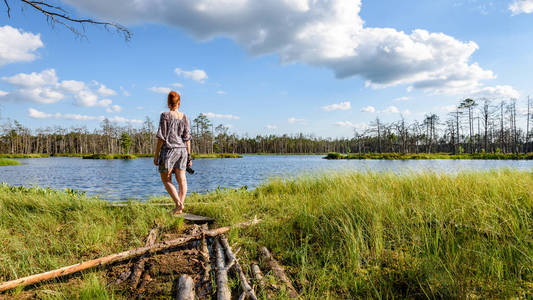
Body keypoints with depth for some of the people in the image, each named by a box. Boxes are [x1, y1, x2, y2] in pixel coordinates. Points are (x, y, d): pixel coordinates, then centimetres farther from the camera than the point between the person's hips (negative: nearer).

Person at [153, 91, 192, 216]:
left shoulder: (165, 115, -6)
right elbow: (187, 138, 5)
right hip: (182, 150, 5)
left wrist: (156, 154, -3)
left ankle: (178, 204, -9)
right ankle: (180, 209, 4)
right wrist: (188, 156, 10)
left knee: (166, 180, 6)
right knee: (182, 180, 5)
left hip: (169, 150, -4)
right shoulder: (184, 117, 6)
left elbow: (161, 137, -9)